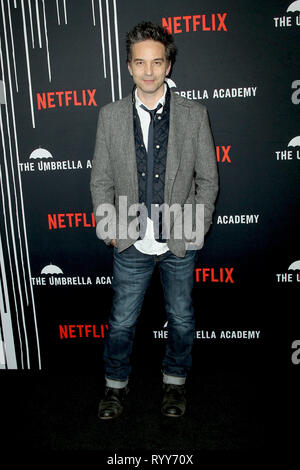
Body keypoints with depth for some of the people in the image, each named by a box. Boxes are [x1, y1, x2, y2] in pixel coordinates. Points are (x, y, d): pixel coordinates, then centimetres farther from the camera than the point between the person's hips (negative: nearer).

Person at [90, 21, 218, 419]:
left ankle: (174, 381, 41)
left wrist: (197, 227, -5)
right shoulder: (110, 116, 0)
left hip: (180, 244, 0)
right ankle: (116, 384, 37)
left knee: (181, 319, 16)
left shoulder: (194, 114, -2)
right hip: (131, 244, 0)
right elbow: (101, 180, 4)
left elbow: (208, 179, 1)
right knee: (122, 322, 11)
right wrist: (111, 229, -3)